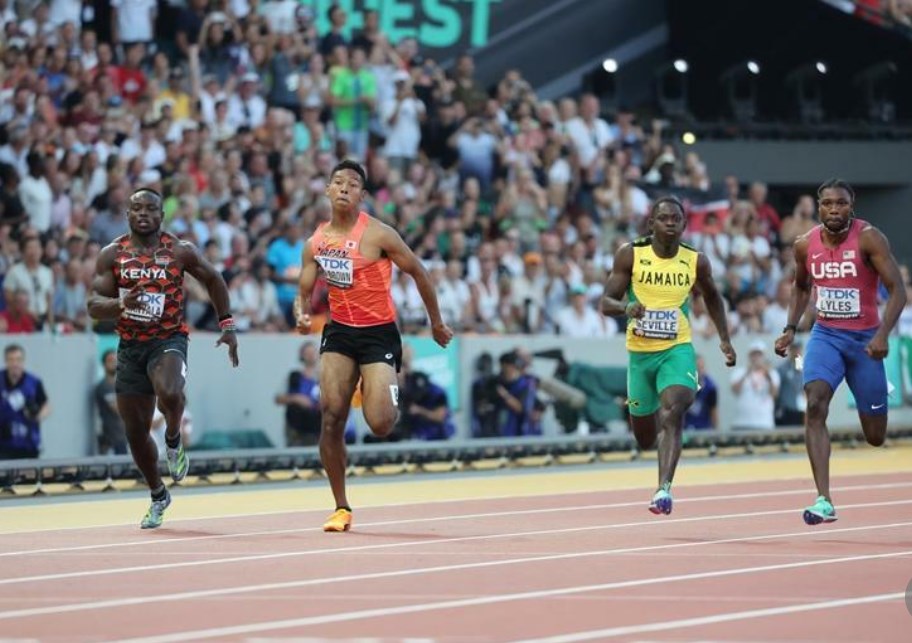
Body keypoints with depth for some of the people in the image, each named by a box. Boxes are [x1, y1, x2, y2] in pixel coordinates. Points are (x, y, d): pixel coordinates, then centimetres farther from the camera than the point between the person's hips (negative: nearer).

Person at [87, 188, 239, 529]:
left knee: (169, 394, -35)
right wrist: (121, 304, -25)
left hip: (169, 340, -3)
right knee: (135, 431, 8)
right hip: (130, 345, 3)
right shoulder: (112, 255, -1)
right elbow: (94, 306, -4)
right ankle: (158, 495, 31)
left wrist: (226, 325, 10)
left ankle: (174, 440, -1)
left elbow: (214, 280, 12)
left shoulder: (181, 251, -4)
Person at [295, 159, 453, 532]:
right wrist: (301, 316, -14)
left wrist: (436, 323, 5)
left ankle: (383, 393, 26)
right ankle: (341, 508, 2)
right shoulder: (316, 243, 3)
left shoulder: (378, 235, -12)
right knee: (331, 418, -10)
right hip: (339, 332, 4)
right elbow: (304, 294, 10)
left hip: (379, 333, -4)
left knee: (380, 425, -15)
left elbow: (417, 272, -2)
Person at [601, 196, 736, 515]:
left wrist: (724, 339, 14)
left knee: (671, 414, -27)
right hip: (639, 352, 1)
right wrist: (626, 307, -28)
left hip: (677, 350, -1)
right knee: (644, 438, 11)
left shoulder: (696, 261, -1)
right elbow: (606, 303, -6)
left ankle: (664, 488, -35)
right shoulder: (630, 255, -6)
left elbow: (712, 298, 19)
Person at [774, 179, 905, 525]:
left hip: (864, 338, -2)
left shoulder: (869, 238, -14)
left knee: (875, 436, 6)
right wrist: (790, 329, 6)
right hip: (825, 335, 2)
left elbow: (897, 290, -16)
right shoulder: (805, 245, -1)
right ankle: (824, 501, -25)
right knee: (814, 406, -24)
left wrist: (883, 334, -29)